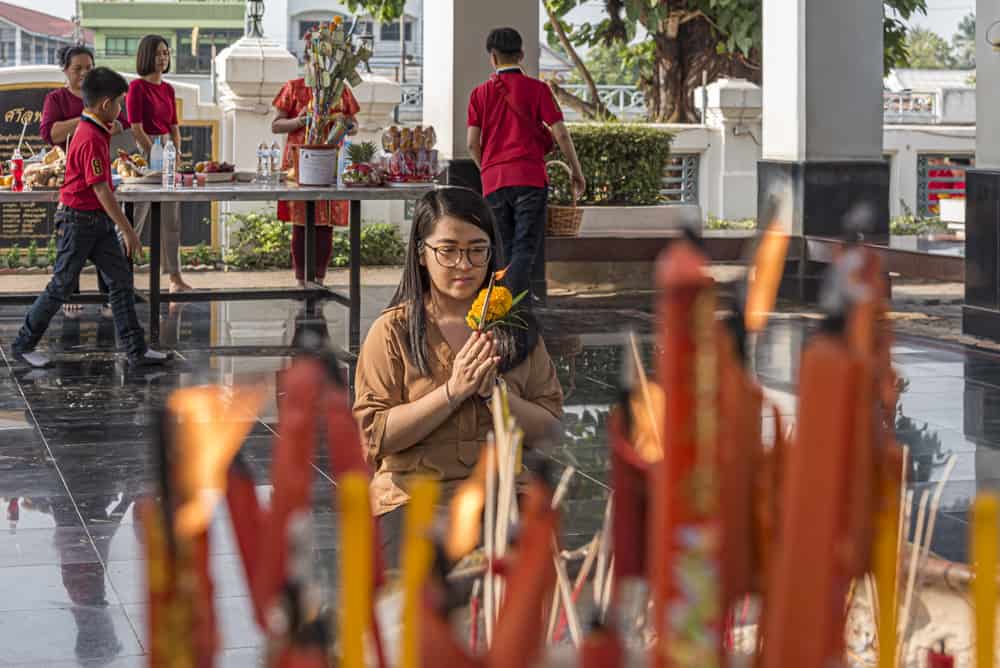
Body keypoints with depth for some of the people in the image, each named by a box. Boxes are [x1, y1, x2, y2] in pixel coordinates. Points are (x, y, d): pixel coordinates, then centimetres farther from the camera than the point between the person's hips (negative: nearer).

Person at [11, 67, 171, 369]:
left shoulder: (95, 131, 8)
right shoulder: (91, 139, -23)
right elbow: (100, 190, -25)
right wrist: (127, 230, -22)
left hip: (99, 219, 9)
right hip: (79, 221, -9)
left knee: (121, 281, 5)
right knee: (62, 286, 1)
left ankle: (137, 349, 7)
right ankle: (24, 345, 15)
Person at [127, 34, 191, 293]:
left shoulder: (168, 89, 14)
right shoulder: (137, 86, -8)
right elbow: (136, 128, -13)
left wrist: (177, 151, 2)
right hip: (144, 152, -7)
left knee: (171, 218, 8)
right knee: (137, 217, -5)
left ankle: (175, 276, 12)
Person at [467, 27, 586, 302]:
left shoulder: (480, 93, 8)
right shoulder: (536, 88, 2)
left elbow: (472, 143, 3)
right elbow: (560, 134, -3)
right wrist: (577, 172, 8)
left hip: (494, 182, 3)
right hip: (529, 176, -3)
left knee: (505, 248, 12)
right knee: (526, 248, -7)